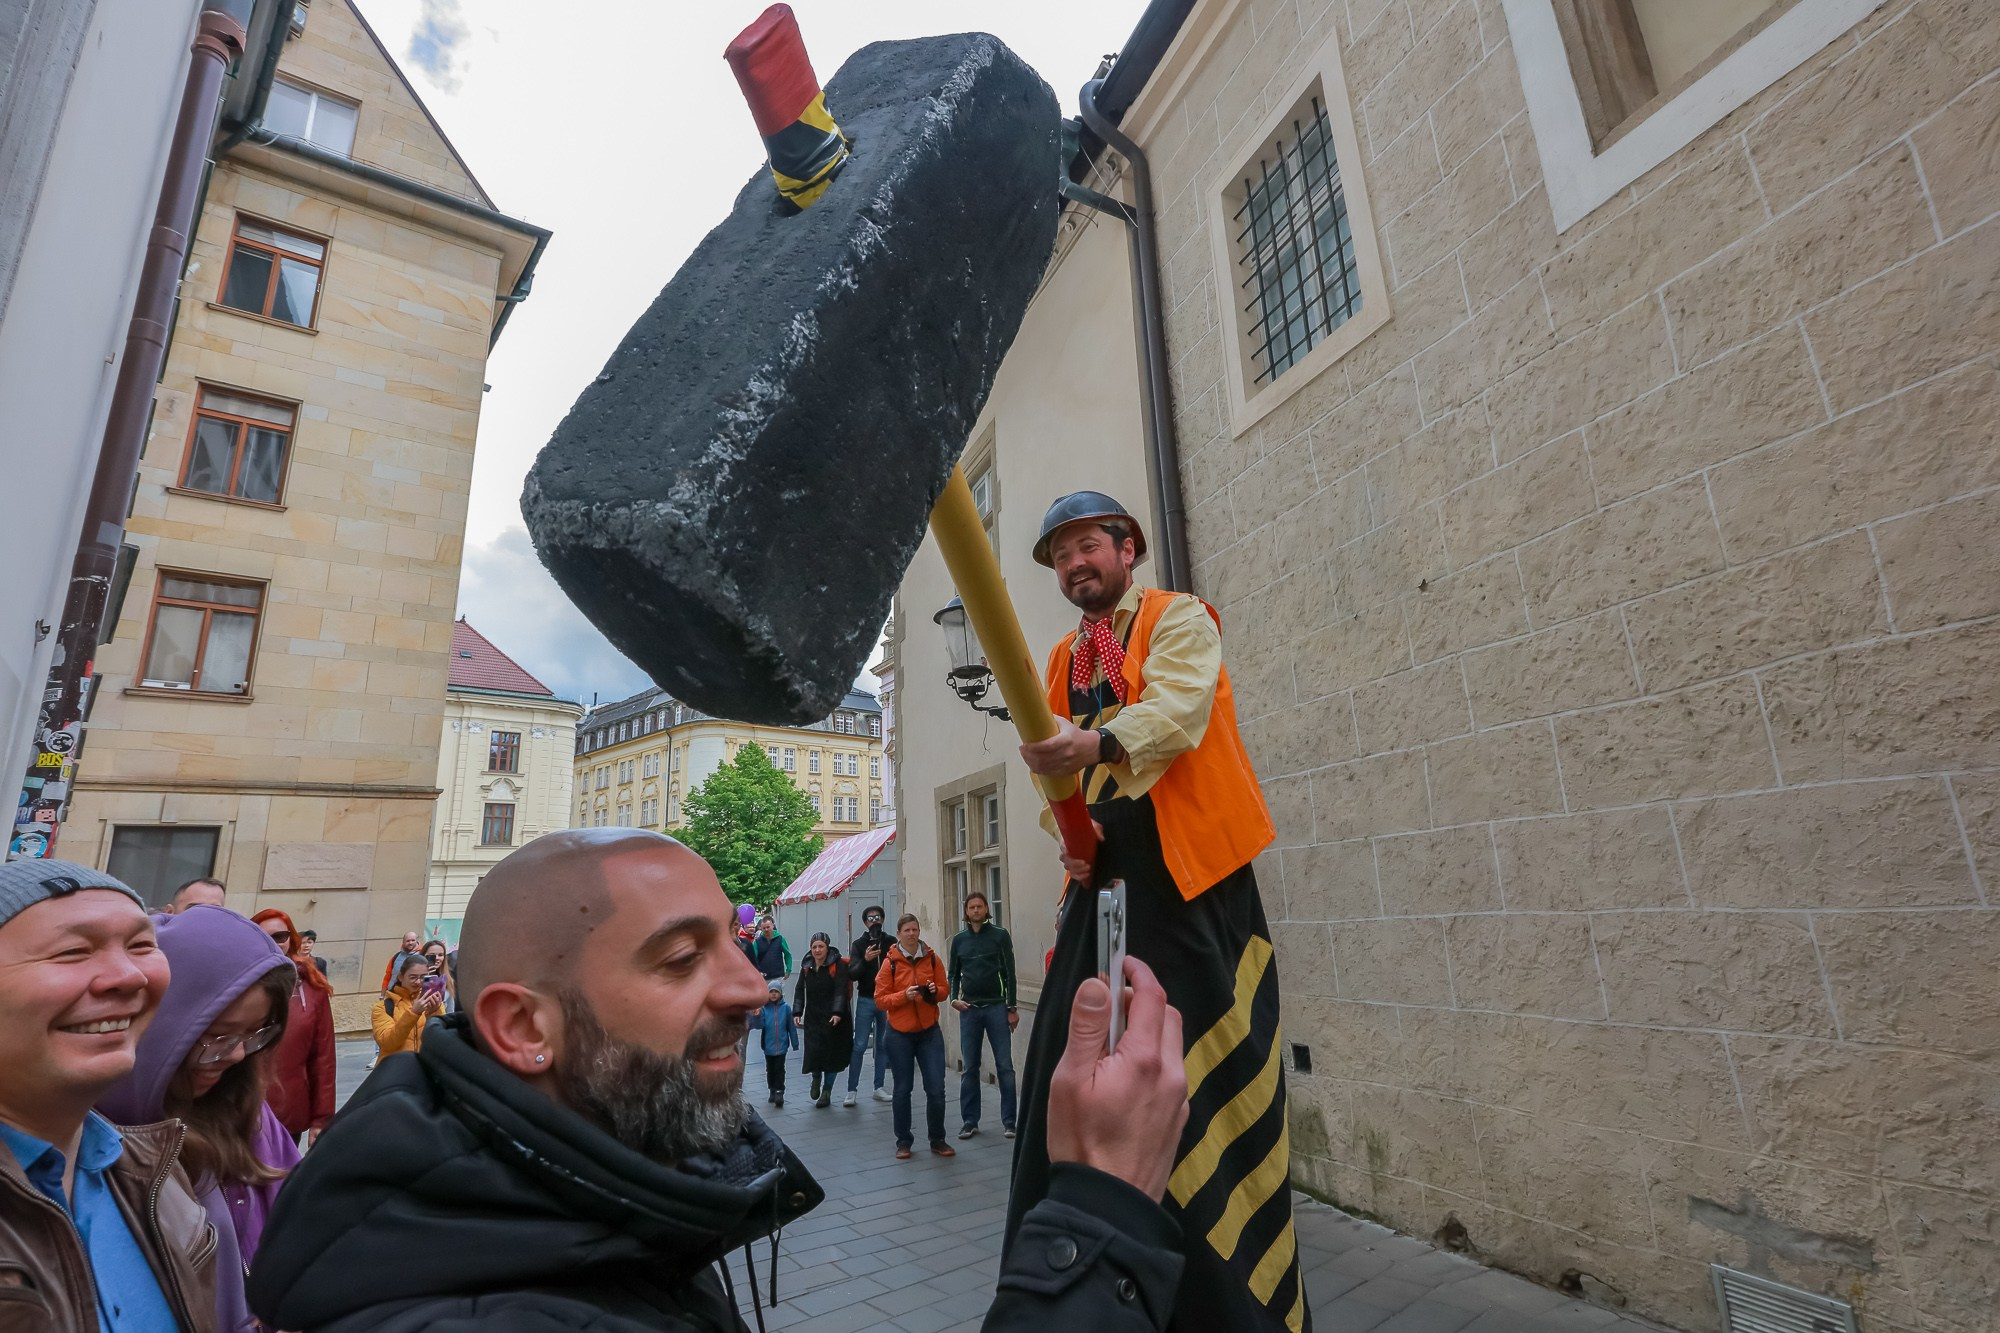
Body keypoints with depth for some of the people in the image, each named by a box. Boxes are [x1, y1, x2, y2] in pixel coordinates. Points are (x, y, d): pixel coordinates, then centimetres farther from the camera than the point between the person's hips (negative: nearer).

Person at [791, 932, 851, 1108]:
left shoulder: (838, 965, -8)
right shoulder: (806, 967, 8)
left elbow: (841, 990, -15)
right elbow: (800, 991, 9)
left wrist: (837, 1013, -25)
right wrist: (797, 1012, -2)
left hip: (834, 1019, -3)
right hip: (813, 1018, 3)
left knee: (831, 1054, 1)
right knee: (813, 1052, -6)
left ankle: (826, 1091, 21)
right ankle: (816, 1079, 28)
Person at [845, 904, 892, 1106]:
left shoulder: (891, 943, 2)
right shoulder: (859, 944, 1)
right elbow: (852, 973, -8)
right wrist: (865, 960, -24)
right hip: (866, 1000, -1)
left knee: (883, 1045, 8)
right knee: (859, 1045, -2)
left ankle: (878, 1088, 18)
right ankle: (851, 1090, 6)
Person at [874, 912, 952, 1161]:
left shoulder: (932, 958, 1)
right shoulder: (890, 962, -6)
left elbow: (945, 989, 7)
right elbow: (880, 999, -7)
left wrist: (935, 991, -15)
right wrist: (904, 995, -21)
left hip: (929, 1031, 2)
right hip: (900, 1033, -1)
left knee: (936, 1088, -1)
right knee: (902, 1090, 7)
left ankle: (937, 1140, 16)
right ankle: (903, 1141, 23)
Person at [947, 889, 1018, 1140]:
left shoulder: (1000, 936, 1)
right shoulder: (959, 940, 9)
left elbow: (1009, 974, 0)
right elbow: (953, 974, 14)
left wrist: (1012, 1008, -4)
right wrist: (954, 998, -3)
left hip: (996, 1007, -2)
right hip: (968, 1009, 2)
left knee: (1004, 1066, 0)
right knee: (970, 1069, 7)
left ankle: (1008, 1121, 9)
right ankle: (969, 1121, 17)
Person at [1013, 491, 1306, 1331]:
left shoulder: (1179, 619, 2)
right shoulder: (1061, 661, 19)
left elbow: (1175, 707, -19)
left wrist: (1093, 745, -37)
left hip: (1188, 871, -5)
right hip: (1105, 879, 6)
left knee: (1204, 1077, -3)